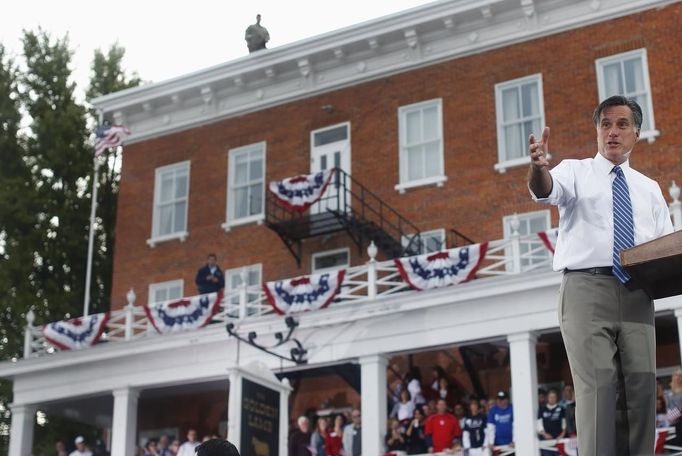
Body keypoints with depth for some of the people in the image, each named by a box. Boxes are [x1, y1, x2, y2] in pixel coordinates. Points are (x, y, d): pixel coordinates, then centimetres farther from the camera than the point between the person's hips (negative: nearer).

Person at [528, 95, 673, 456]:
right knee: (598, 386, -14)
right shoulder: (576, 172, 10)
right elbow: (545, 190, -12)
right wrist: (539, 167, -36)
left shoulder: (649, 189, 22)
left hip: (636, 294, 4)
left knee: (641, 386, -2)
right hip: (587, 289, -4)